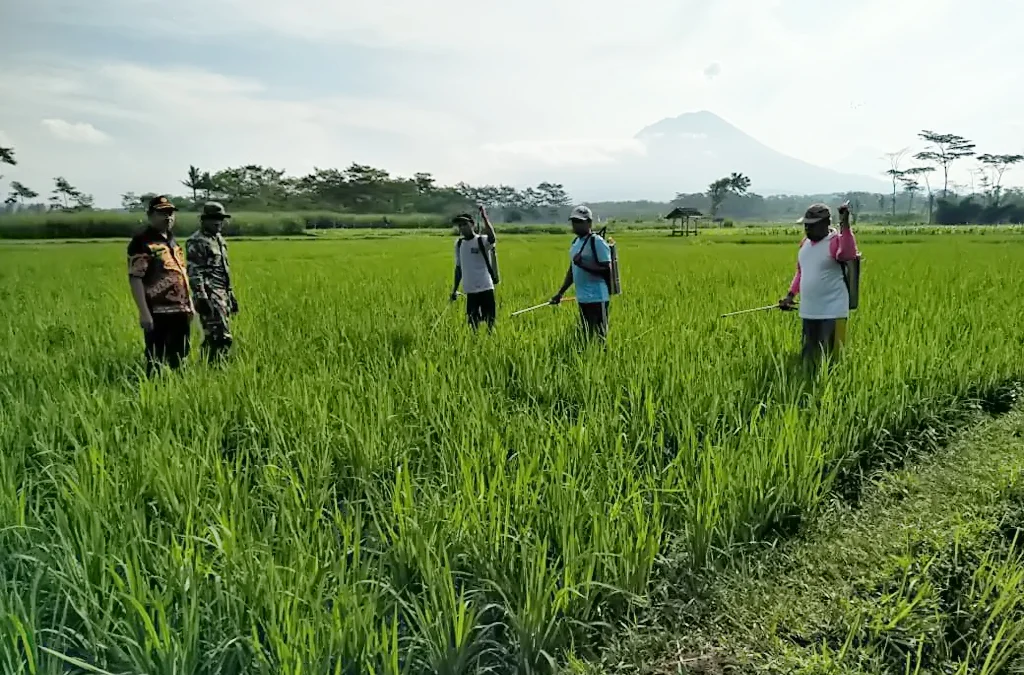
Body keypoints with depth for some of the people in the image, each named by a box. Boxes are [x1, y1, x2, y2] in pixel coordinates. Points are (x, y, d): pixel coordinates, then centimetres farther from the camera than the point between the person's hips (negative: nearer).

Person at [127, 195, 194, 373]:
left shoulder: (173, 241, 16)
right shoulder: (141, 242, -9)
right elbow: (135, 279, -15)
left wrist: (189, 303, 18)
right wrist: (144, 312, -20)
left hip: (180, 311, 8)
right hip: (158, 313, -8)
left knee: (179, 358, 14)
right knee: (156, 361, -1)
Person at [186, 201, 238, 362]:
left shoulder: (219, 239, 18)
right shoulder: (196, 242, -9)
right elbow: (194, 272, -15)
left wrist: (231, 294, 22)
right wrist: (201, 297, -22)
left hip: (223, 294, 9)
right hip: (210, 295, -9)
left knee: (212, 337, 12)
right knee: (222, 337, -14)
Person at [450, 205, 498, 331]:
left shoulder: (482, 241, -7)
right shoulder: (459, 243, 8)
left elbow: (493, 238, -32)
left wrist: (484, 217, -36)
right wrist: (455, 289, 16)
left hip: (485, 288, -4)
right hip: (470, 290, 4)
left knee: (490, 321, 1)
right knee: (473, 321, 7)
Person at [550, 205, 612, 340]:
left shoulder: (597, 242, -12)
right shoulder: (575, 242, 14)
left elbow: (607, 270, -17)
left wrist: (583, 264, -23)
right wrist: (560, 293, 18)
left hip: (596, 299, -9)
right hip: (582, 298, 9)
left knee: (598, 337, -5)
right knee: (586, 336, 14)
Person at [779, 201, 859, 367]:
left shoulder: (836, 241, -12)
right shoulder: (805, 242, 11)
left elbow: (848, 254, -35)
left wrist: (845, 224, -38)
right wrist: (791, 295, 13)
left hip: (832, 313, -7)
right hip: (808, 312, 7)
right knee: (808, 357, 16)